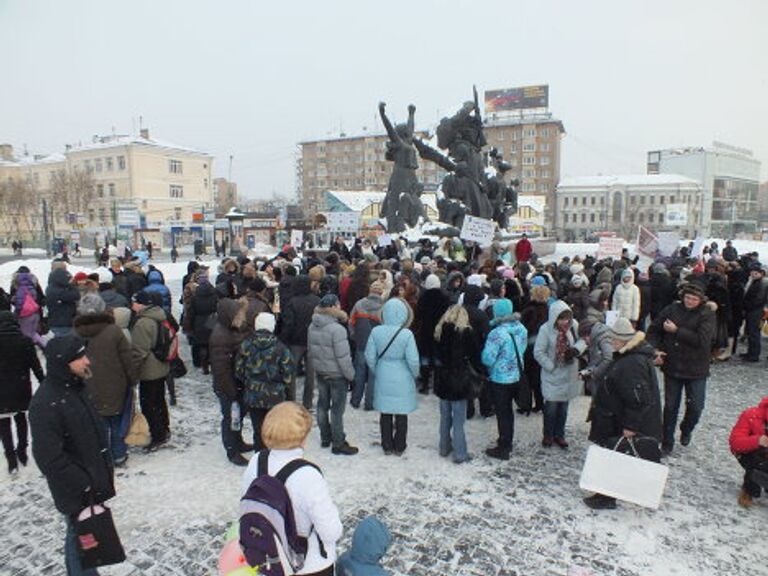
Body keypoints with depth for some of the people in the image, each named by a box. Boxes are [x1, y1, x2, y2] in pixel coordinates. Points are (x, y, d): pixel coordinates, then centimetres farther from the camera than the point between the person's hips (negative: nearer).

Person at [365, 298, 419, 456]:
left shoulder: (376, 332, -11)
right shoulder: (406, 334, -19)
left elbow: (369, 356, -4)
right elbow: (413, 360, -16)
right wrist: (415, 374, 4)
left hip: (383, 379, 2)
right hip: (402, 381, -2)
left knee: (385, 414, 16)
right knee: (401, 414, 14)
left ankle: (387, 446, 28)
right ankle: (399, 447, 26)